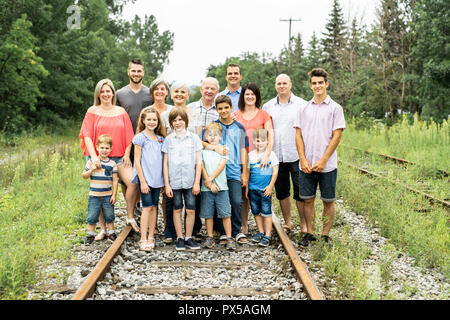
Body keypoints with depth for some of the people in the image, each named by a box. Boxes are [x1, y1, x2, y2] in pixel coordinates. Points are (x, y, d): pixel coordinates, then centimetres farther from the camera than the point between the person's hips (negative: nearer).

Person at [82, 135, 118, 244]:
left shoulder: (112, 163, 1)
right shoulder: (91, 162, -2)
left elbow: (115, 180, 2)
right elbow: (84, 175, 2)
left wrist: (114, 195, -1)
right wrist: (91, 170, -17)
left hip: (108, 195, 1)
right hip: (94, 195, -1)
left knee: (109, 216, 10)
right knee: (92, 216, 4)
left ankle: (111, 233, 24)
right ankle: (91, 234, 18)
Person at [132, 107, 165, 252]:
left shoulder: (160, 139, 11)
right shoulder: (140, 138, -5)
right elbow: (137, 161, -8)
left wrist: (164, 180, 10)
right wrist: (143, 181, -12)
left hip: (157, 179, 5)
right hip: (145, 178, -5)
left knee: (154, 206, 7)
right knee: (147, 207, -9)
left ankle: (151, 237, 15)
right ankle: (143, 240, -6)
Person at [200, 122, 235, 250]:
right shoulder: (203, 150, 6)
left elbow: (221, 166, -4)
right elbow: (202, 167, 0)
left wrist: (210, 179, -11)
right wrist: (209, 183, -8)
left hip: (221, 187, -1)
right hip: (206, 187, 1)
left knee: (226, 213, -3)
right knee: (208, 214, 6)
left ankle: (229, 238, 2)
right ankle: (210, 238, 16)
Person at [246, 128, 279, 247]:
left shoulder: (270, 154, -2)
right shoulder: (251, 155, 6)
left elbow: (275, 171, 0)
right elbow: (247, 171, 13)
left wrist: (270, 186, -4)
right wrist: (246, 187, 11)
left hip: (265, 189, -3)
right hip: (253, 188, 4)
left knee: (266, 212, -2)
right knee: (256, 211, 11)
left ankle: (267, 235, 4)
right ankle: (261, 231, 26)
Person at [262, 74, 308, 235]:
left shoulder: (301, 104, 1)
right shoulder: (267, 106, 11)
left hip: (296, 155, -3)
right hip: (276, 156, 3)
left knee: (300, 191, -2)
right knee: (281, 191, 10)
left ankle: (304, 224, 8)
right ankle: (287, 222, 23)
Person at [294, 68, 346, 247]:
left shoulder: (335, 108, 0)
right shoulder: (304, 109, 10)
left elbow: (336, 136, -6)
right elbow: (299, 135, 7)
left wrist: (323, 161, -12)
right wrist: (303, 159, -5)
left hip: (327, 165, -3)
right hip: (306, 165, 3)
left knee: (328, 201, 5)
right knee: (308, 200, 7)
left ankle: (325, 236, 15)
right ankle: (309, 233, 19)